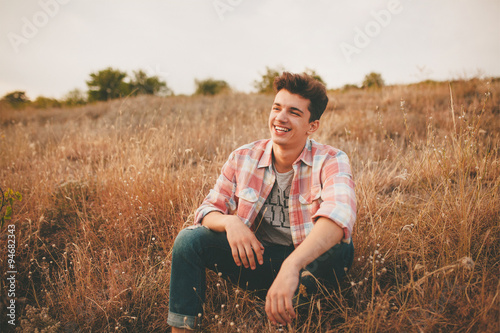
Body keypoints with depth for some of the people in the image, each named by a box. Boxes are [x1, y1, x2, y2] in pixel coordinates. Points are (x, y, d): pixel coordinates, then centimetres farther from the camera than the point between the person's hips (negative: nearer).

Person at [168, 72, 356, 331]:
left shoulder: (331, 161, -15)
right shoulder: (242, 159, -4)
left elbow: (339, 214, -35)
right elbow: (207, 210, -1)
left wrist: (291, 267, -51)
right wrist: (229, 222, -27)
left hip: (308, 262, -3)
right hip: (254, 257, 3)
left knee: (339, 248, -35)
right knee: (190, 238, -15)